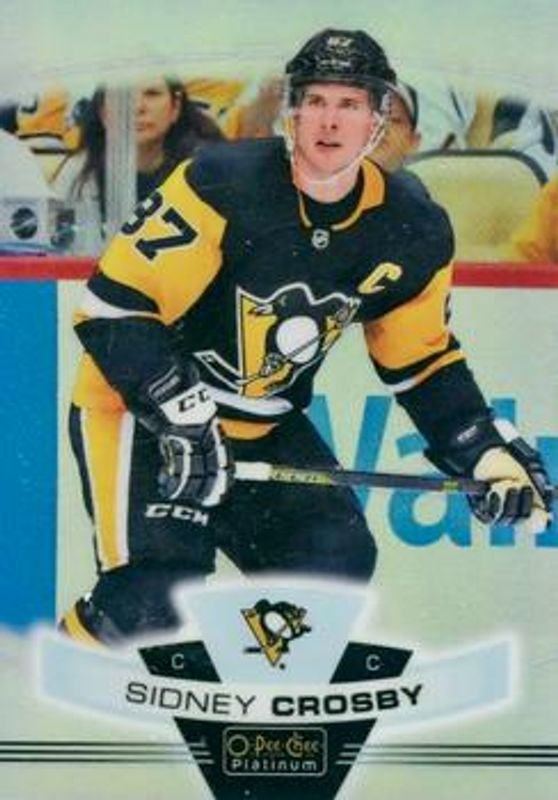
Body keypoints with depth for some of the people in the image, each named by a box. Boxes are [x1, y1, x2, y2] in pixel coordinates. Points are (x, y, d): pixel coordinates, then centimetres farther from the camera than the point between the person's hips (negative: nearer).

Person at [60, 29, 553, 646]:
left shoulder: (412, 231, -6)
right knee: (151, 599, -18)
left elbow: (422, 362, 7)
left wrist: (487, 454, -3)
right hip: (138, 407, -5)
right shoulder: (222, 184, -24)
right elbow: (114, 307, -22)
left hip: (263, 427, 6)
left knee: (338, 559, -3)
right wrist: (181, 416, -30)